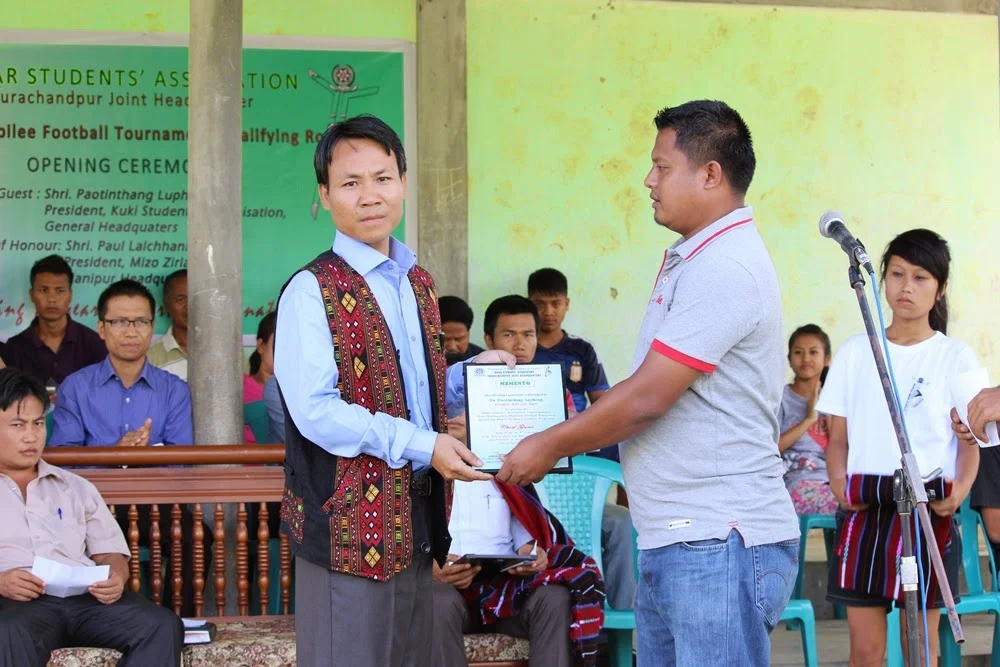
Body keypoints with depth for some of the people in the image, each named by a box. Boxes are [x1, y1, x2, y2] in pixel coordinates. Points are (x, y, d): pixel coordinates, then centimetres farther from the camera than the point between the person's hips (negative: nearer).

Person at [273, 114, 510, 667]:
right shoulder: (312, 290, -11)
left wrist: (470, 374, 7)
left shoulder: (417, 282, 14)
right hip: (350, 523, -8)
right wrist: (421, 446, -21)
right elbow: (315, 410, -20)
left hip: (416, 517, 8)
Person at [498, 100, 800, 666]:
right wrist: (561, 438, 14)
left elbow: (645, 399, -18)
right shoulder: (691, 260, 18)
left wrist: (551, 446, -5)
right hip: (674, 541, 10)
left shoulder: (725, 269, -16)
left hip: (720, 542, -10)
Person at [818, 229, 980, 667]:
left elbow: (969, 442, 2)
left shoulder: (956, 357, 3)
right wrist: (840, 485, -10)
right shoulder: (855, 352, 9)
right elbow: (839, 437, 9)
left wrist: (960, 489, -17)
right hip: (864, 511, 1)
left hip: (929, 513, -1)